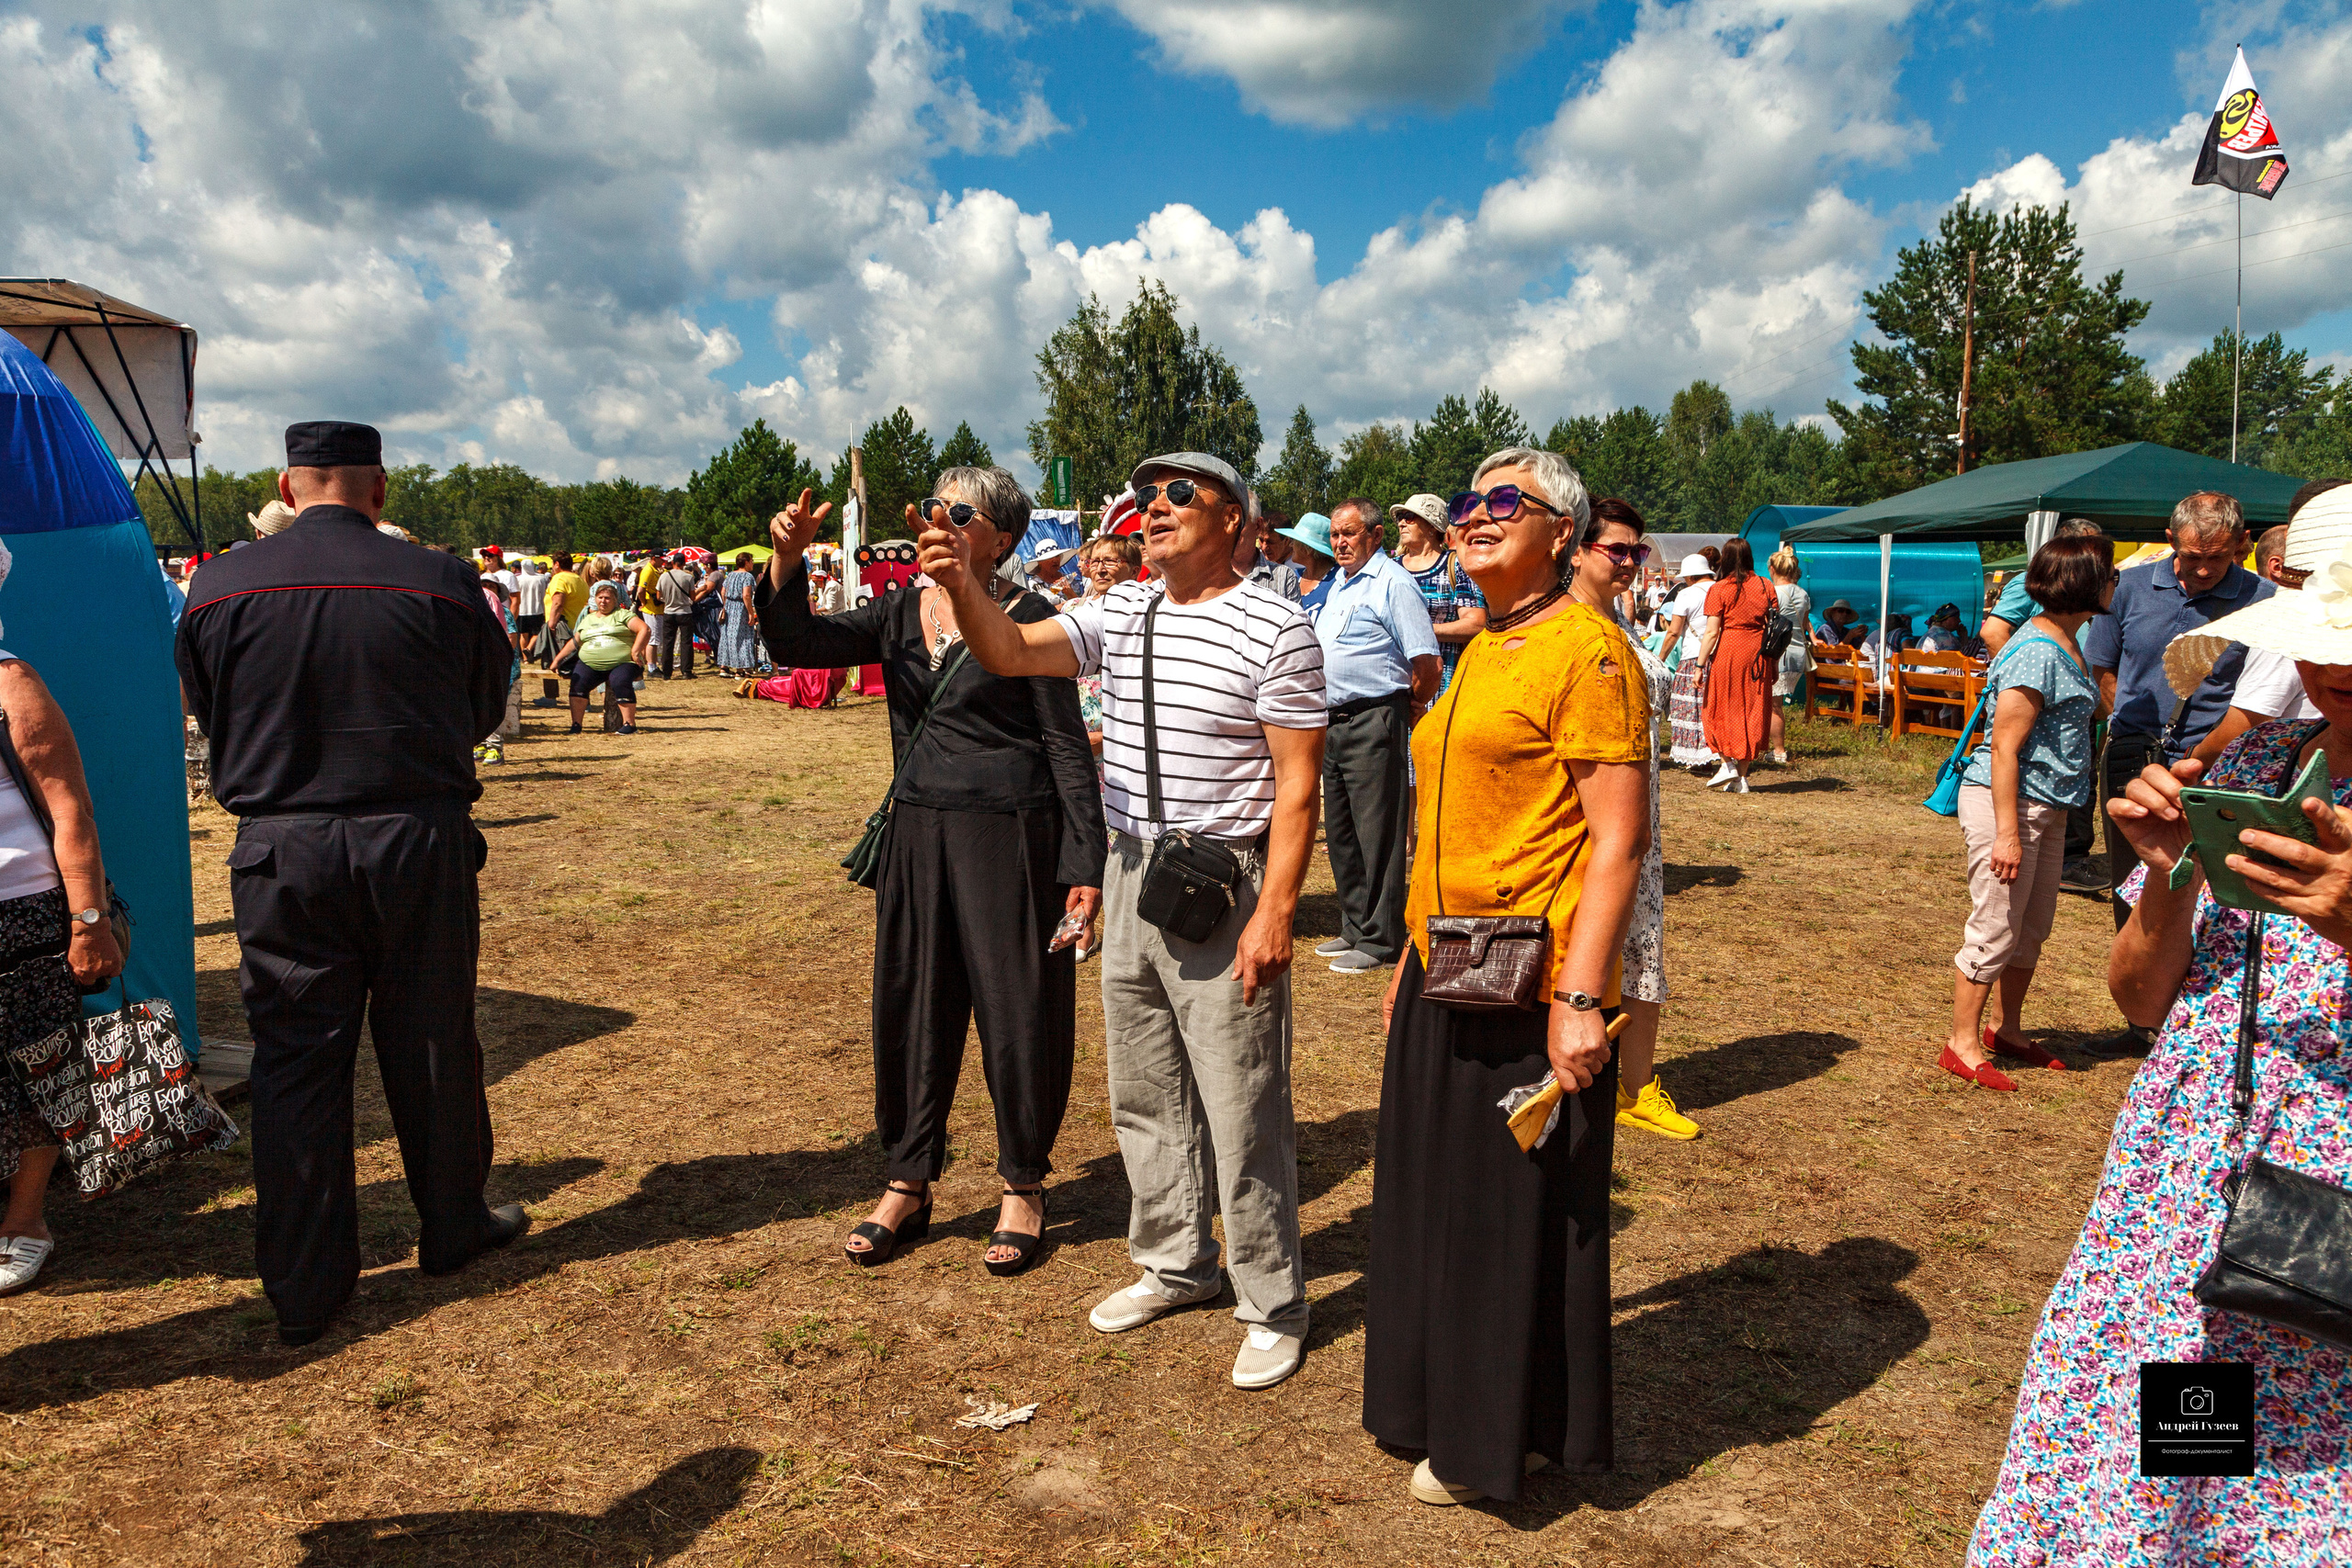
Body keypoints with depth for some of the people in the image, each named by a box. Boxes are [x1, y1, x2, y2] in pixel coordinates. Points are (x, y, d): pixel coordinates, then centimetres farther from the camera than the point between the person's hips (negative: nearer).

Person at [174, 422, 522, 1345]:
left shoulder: (218, 588, -4)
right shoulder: (439, 583, -8)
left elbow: (207, 714, 8)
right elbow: (484, 710, 4)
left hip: (279, 853, 1)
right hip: (419, 843, -1)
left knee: (295, 1058, 9)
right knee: (431, 1044, 13)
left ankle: (303, 1287, 17)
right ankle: (453, 1227, 30)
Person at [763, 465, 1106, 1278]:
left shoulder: (1026, 618, -7)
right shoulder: (901, 613, 9)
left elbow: (1067, 746, -8)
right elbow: (796, 644, 0)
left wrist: (1084, 863, -12)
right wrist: (786, 560, -17)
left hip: (1009, 830, -5)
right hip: (918, 829, 6)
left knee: (1017, 1008, 3)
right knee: (909, 1003, 11)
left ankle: (1023, 1188, 21)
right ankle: (907, 1185, 27)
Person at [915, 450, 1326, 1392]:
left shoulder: (1276, 630, -11)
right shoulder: (1118, 614, 8)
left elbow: (1296, 785, -13)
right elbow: (1012, 653, -3)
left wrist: (1275, 911, -18)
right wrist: (963, 586, -22)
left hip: (1227, 890, -7)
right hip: (1131, 879, 7)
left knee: (1241, 1109, 0)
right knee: (1144, 1095, 17)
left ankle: (1273, 1306, 17)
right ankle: (1176, 1264, 36)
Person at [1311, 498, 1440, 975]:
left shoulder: (1394, 583, -11)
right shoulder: (1339, 584, 17)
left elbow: (1427, 664, -15)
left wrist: (1408, 712, -3)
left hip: (1374, 720, -9)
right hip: (1334, 721, 9)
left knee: (1378, 834, -5)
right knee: (1340, 831, 14)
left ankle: (1379, 942, 1)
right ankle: (1355, 928, 26)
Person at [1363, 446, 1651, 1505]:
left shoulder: (1585, 649, -12)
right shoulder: (1480, 653, 15)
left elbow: (1619, 838, -18)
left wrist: (1580, 996, -23)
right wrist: (1411, 956, 20)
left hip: (1531, 993, -9)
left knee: (1521, 1217, 6)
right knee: (1441, 1201, 18)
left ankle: (1507, 1439, 25)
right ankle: (1447, 1409, 37)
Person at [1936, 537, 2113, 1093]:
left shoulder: (2068, 644, 11)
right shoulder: (2037, 654, -19)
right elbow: (2004, 747, -23)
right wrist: (2007, 833, -25)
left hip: (2047, 807, 10)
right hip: (2005, 800, -10)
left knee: (2034, 927, 16)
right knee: (1996, 930, -4)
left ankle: (2008, 1030, 30)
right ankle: (1962, 1045, 6)